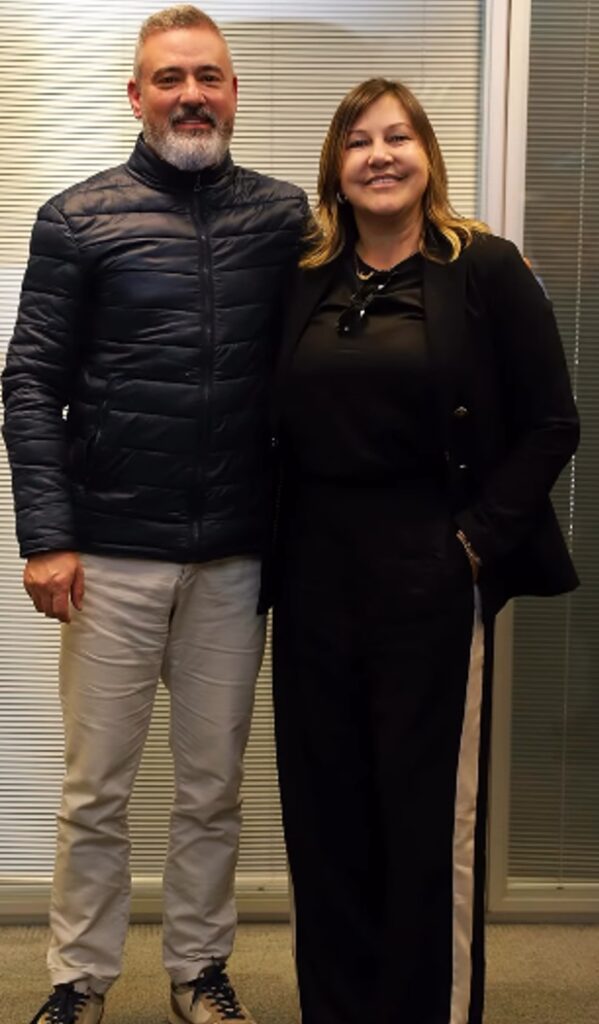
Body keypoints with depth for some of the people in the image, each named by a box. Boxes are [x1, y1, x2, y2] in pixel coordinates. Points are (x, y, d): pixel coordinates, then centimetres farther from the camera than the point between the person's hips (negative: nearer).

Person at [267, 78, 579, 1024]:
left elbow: (551, 426, -4)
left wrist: (478, 537, -10)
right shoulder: (305, 280, 8)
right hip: (313, 576, 4)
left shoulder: (486, 270, -3)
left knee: (430, 819, 5)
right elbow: (279, 429, 13)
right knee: (324, 812, 11)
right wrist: (275, 545, 2)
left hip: (430, 579, -4)